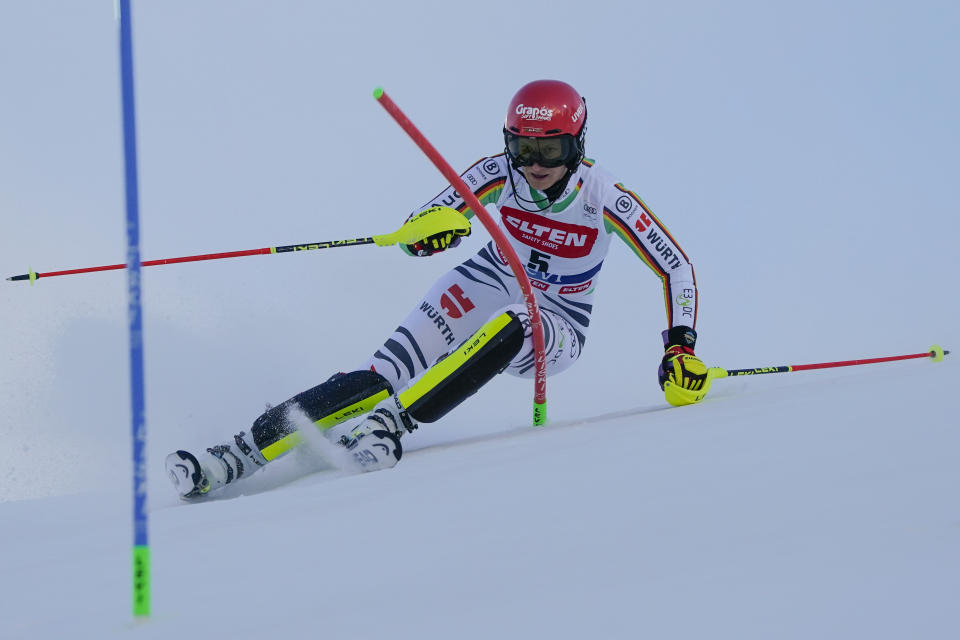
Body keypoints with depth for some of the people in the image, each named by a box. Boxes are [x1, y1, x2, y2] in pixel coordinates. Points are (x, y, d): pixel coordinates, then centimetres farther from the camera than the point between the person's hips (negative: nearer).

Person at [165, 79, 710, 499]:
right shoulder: (499, 175, -16)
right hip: (486, 286, 2)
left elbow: (677, 269, -13)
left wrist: (682, 348, -24)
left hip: (554, 329, -2)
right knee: (381, 375, -20)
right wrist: (430, 232, -41)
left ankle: (390, 421, -44)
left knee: (508, 324, -40)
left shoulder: (605, 198, -22)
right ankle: (245, 452, -27)